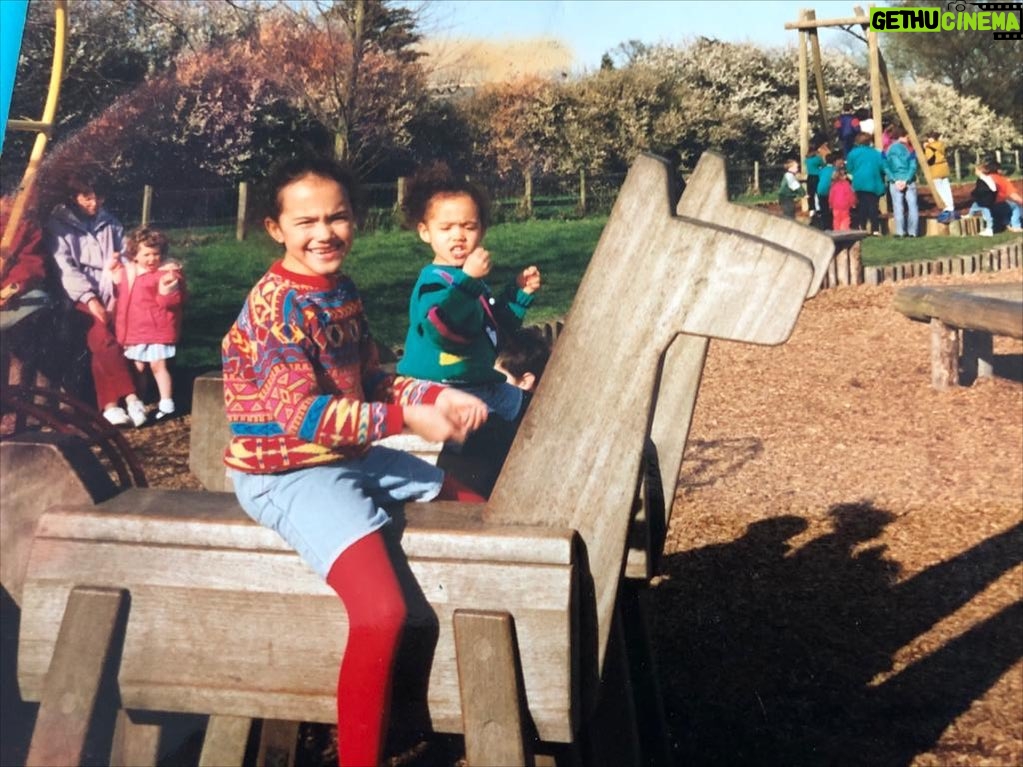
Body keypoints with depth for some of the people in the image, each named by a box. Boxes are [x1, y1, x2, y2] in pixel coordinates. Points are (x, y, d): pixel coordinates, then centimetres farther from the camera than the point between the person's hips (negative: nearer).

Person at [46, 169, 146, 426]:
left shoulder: (110, 223, 18)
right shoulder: (58, 225, 5)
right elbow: (65, 269, -5)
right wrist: (90, 298, -18)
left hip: (111, 293, 3)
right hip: (80, 297, -3)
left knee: (101, 341, -26)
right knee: (102, 336, -30)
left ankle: (109, 403, -28)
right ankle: (129, 396, -28)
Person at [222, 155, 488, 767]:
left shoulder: (343, 292, 8)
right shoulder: (276, 304, -19)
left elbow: (371, 382, 15)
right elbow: (303, 416, -27)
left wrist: (439, 396, -2)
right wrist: (407, 418, -25)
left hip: (352, 456, 10)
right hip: (288, 473, -10)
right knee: (383, 612, -29)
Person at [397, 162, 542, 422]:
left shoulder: (469, 279, 13)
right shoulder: (434, 280, -17)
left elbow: (499, 324, 25)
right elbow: (442, 328, -36)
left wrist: (520, 292, 13)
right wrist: (468, 280, -37)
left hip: (480, 385, 10)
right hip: (440, 391, -10)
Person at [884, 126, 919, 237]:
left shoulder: (889, 150, 6)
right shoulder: (909, 149, 2)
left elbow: (886, 167, -2)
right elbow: (913, 166, -7)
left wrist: (895, 180, -8)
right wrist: (906, 180, -10)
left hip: (895, 182, 1)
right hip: (909, 181, -1)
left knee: (898, 207, 1)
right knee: (912, 206, 5)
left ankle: (900, 232, -3)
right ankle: (912, 231, 2)